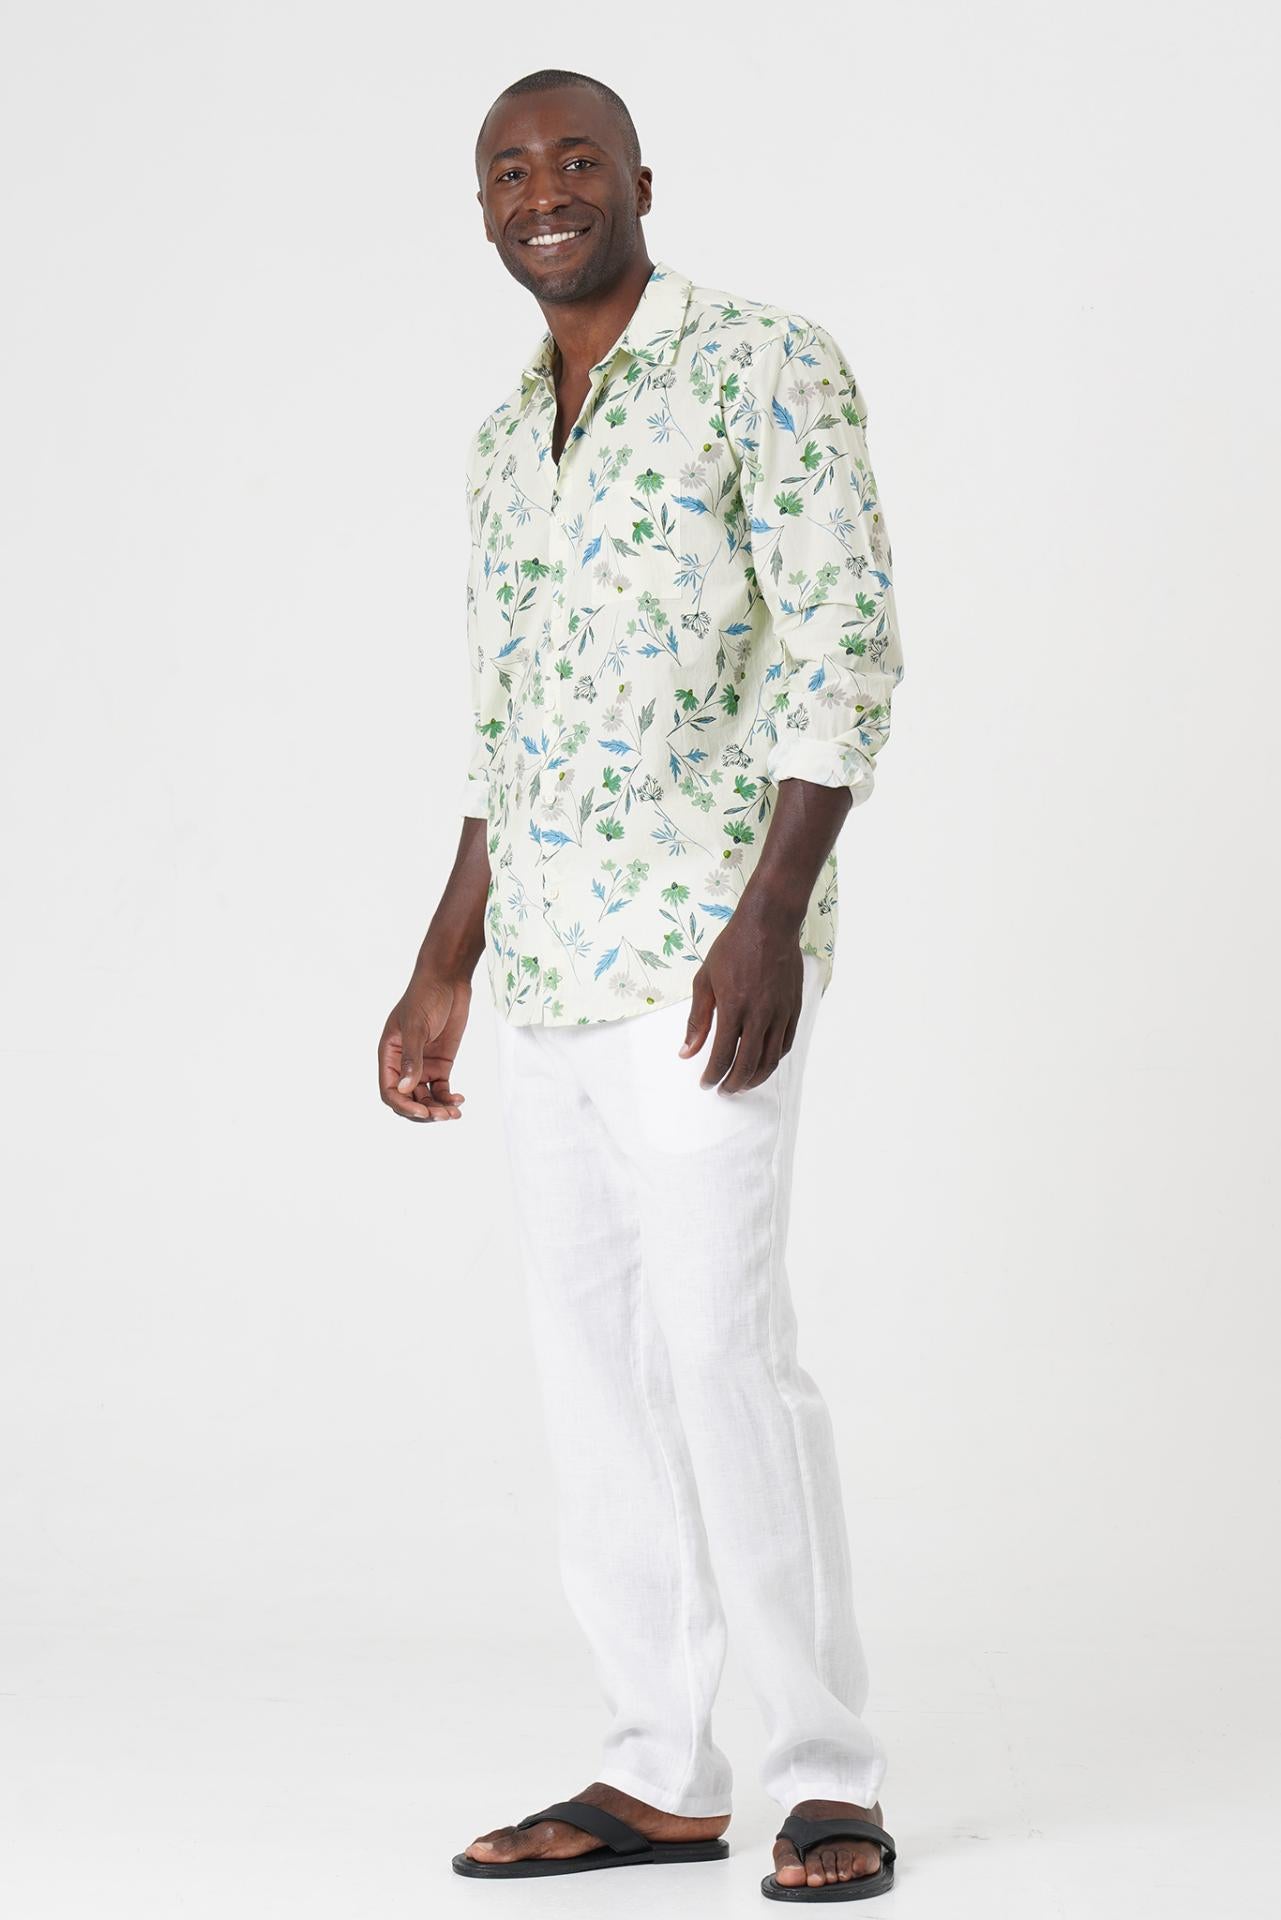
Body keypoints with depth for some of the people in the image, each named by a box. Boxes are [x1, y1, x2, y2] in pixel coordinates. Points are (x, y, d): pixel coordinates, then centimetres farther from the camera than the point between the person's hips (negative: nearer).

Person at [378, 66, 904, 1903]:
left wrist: (772, 914, -22)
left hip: (704, 955, -7)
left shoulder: (768, 364, -5)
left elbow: (847, 648, -12)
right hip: (544, 973, 7)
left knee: (721, 1343, -11)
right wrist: (441, 974, 18)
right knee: (596, 1360, 7)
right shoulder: (506, 439, 17)